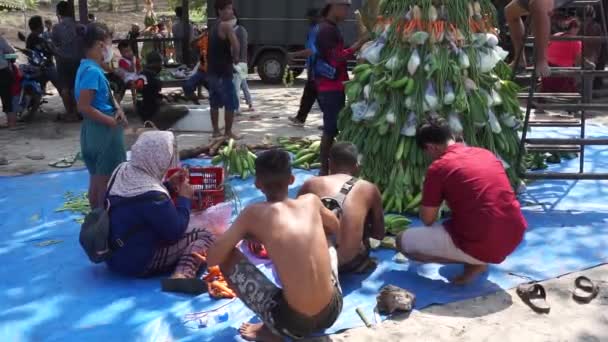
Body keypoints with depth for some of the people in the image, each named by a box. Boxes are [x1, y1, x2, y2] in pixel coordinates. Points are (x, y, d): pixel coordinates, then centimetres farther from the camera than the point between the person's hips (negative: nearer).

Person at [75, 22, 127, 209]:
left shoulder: (90, 67, 11)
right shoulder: (92, 71, -20)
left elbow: (104, 95, 20)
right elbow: (83, 107, -25)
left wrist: (117, 109, 1)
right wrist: (111, 121, -19)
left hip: (99, 130, 10)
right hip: (102, 131, -10)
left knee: (97, 179, 19)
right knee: (105, 180, 0)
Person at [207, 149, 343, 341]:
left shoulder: (254, 213, -6)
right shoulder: (311, 201, 5)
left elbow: (212, 259, -2)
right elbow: (335, 228, 27)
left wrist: (244, 235, 15)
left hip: (292, 323, -4)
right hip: (333, 311, 4)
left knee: (227, 256, 9)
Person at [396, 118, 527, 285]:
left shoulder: (438, 167, -7)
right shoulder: (486, 153, 12)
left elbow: (428, 219, 0)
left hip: (483, 246, -7)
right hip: (515, 237, 7)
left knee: (403, 241, 7)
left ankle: (475, 262, 1)